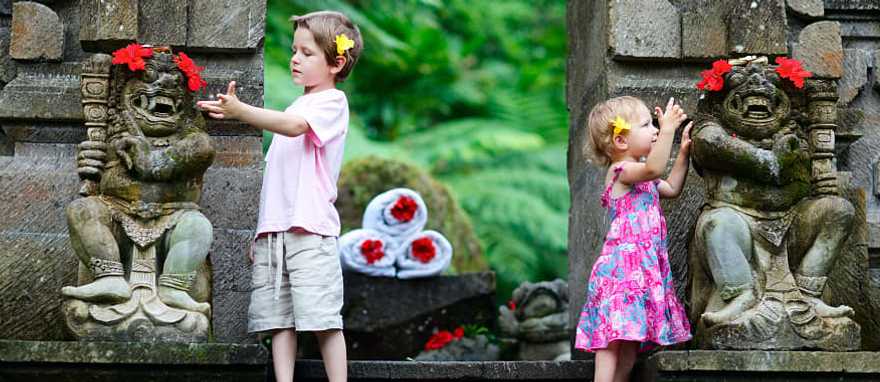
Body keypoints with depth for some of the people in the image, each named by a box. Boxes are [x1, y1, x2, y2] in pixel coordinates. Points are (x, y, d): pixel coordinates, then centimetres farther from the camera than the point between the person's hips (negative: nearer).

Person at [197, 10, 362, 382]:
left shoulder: (332, 101, 0)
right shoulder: (295, 107, 24)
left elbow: (294, 126, -21)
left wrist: (240, 111, -30)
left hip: (309, 228, -8)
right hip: (273, 228, 8)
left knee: (322, 317, -11)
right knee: (278, 319, 0)